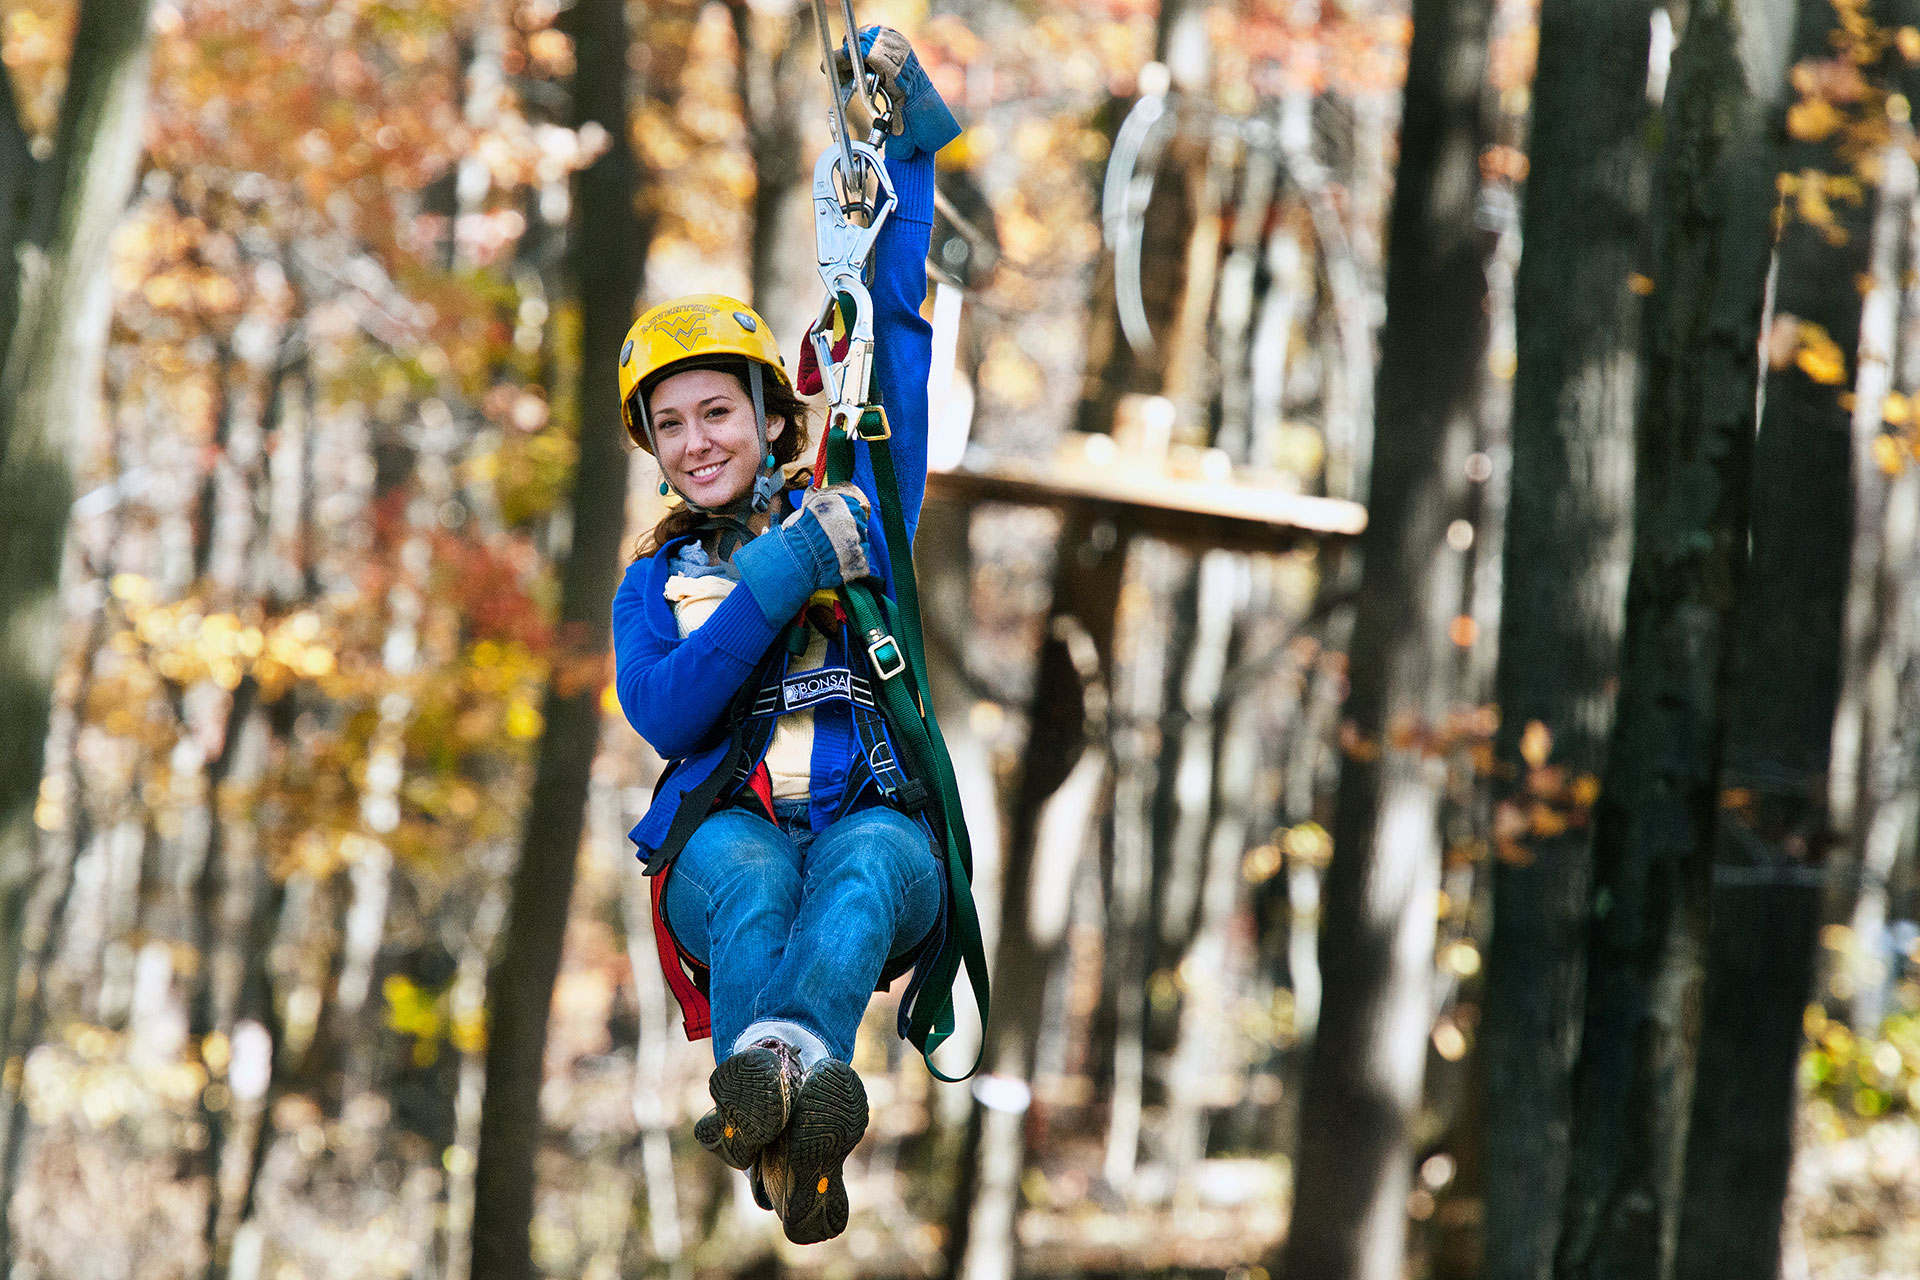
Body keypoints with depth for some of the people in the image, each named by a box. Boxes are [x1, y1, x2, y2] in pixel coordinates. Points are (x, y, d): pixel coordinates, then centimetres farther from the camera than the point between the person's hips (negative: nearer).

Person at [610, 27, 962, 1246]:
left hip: (879, 833, 0)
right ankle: (790, 1132, -65)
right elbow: (665, 714, -1)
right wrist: (780, 578, -10)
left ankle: (781, 1068, -67)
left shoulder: (854, 516, 19)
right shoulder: (656, 581, 20)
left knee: (866, 859, -36)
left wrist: (911, 150, 10)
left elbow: (900, 339, 14)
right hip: (723, 842, 0)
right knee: (745, 864, -36)